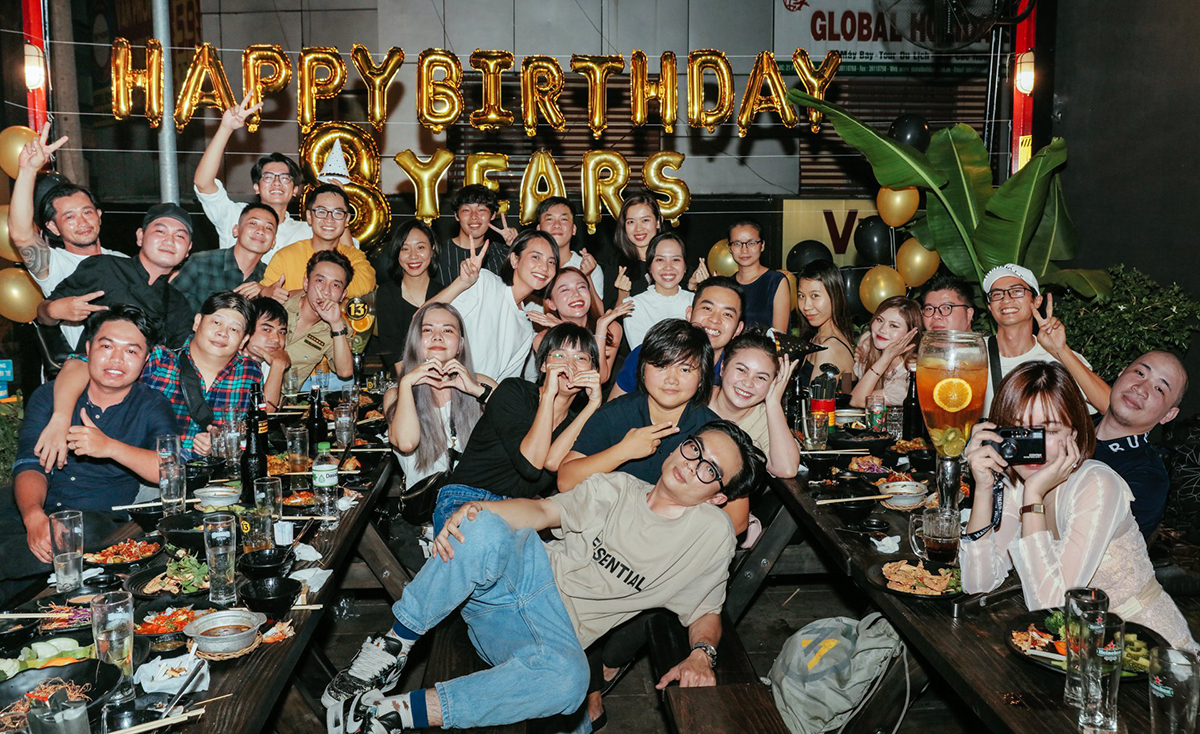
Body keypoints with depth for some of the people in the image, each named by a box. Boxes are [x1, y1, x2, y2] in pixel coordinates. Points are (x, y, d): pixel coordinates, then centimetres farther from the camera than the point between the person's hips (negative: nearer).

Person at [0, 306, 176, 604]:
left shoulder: (152, 408, 3)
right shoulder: (48, 396, 8)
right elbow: (30, 465, -4)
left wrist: (111, 448, -23)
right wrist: (34, 516, -26)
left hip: (99, 520, -1)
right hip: (33, 511, 2)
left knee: (86, 531, -37)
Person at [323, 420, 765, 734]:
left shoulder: (713, 534, 1)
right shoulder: (617, 488, 7)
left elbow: (706, 612, 8)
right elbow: (543, 511, 4)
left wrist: (701, 655, -15)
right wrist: (477, 511, -15)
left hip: (558, 627, -1)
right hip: (527, 574, 2)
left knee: (567, 679, -40)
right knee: (484, 532, -34)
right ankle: (393, 647, -17)